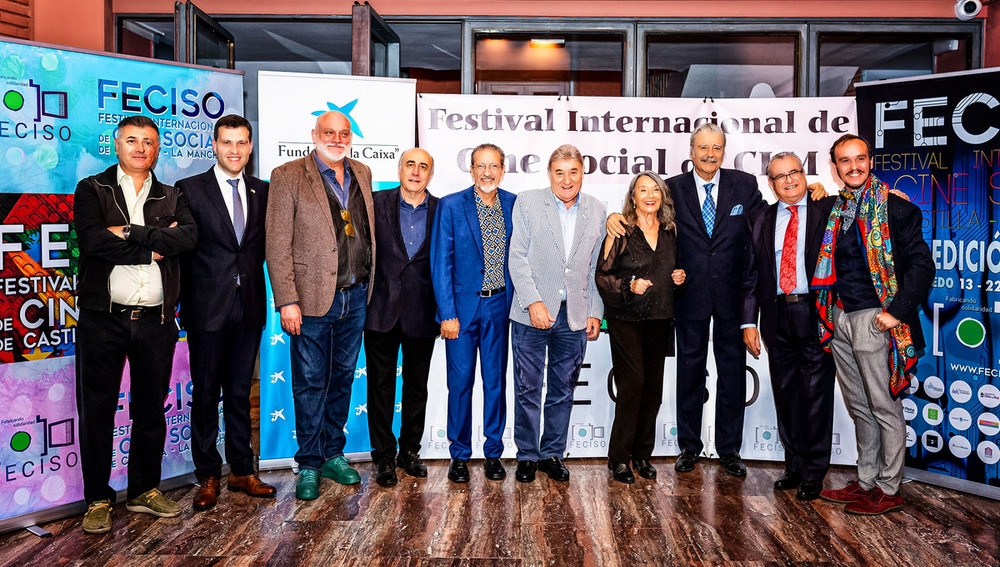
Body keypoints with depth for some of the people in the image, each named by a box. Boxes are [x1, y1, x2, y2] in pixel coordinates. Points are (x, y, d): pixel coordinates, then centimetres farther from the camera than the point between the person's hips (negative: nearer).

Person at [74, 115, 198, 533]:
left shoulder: (171, 198, 13)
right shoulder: (91, 190, 6)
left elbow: (189, 237, -8)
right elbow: (94, 240, -13)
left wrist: (130, 233, -14)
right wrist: (154, 246, -9)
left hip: (155, 321, 2)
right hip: (102, 318, -2)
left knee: (151, 408, 10)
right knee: (96, 409, 4)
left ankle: (145, 490, 24)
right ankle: (98, 500, 17)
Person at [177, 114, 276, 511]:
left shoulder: (262, 191, 9)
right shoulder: (190, 190, -2)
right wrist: (186, 303, -9)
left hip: (249, 306, 3)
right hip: (208, 308, -3)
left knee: (240, 392, 13)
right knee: (206, 393, 5)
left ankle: (242, 470, 23)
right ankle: (208, 476, 18)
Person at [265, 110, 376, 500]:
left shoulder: (362, 174, 11)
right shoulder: (288, 176, -5)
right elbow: (277, 246, -9)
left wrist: (368, 285, 8)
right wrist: (287, 301, -14)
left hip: (355, 296, 5)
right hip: (312, 299, -5)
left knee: (342, 379, 15)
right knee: (310, 384, 4)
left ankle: (333, 455, 29)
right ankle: (309, 465, 19)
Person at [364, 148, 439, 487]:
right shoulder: (378, 204, 1)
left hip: (421, 312, 1)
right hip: (382, 310, -1)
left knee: (416, 384, 11)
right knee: (381, 383, 5)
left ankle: (409, 451, 27)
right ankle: (384, 457, 17)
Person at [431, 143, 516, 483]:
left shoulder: (514, 205, 4)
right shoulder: (450, 206, -4)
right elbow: (441, 263, -6)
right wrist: (447, 313, -10)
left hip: (500, 305, 2)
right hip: (462, 306, -2)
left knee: (495, 381, 9)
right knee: (460, 382, 4)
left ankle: (493, 453, 23)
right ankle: (459, 455, 19)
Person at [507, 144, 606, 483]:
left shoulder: (596, 211, 8)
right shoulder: (527, 203, -1)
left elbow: (596, 267, 11)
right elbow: (517, 258, -6)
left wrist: (595, 312, 6)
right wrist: (533, 302, -15)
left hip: (574, 317, 3)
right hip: (532, 315, -2)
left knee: (563, 390, 11)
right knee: (528, 389, 6)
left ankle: (552, 454, 25)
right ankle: (527, 456, 20)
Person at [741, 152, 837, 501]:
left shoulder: (828, 210, 3)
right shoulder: (761, 221, 12)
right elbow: (752, 274, 10)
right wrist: (749, 322, 4)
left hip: (816, 314, -3)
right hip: (778, 318, 4)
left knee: (816, 394, 1)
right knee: (786, 394, 10)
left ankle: (814, 474, 12)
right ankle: (795, 466, 24)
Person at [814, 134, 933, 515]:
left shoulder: (894, 207, -6)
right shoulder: (833, 209, 13)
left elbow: (921, 264, -10)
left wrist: (898, 311, -17)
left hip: (874, 319, -6)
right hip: (839, 318, 7)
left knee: (885, 408, 2)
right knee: (859, 407, 15)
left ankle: (888, 490, 13)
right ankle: (866, 481, 26)